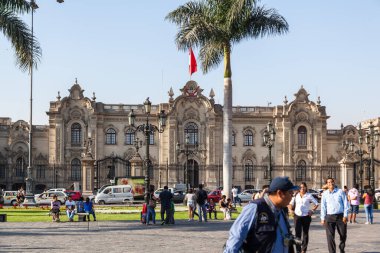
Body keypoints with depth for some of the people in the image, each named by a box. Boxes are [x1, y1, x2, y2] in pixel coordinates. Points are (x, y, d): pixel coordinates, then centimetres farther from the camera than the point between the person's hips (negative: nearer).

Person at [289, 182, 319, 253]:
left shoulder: (309, 196, 1)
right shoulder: (296, 196, 7)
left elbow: (316, 204, 6)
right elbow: (291, 204, 18)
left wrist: (312, 210, -4)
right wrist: (291, 210, 2)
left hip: (306, 216, -1)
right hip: (297, 216, 1)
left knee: (305, 233, 7)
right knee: (297, 233, -6)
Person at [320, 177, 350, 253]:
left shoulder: (340, 192, 0)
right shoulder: (325, 194, 4)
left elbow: (346, 204, 1)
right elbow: (323, 207, 7)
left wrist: (345, 216, -6)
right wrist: (322, 218, 2)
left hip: (340, 216, 0)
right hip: (329, 217, 0)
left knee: (343, 235, 11)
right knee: (330, 237, -4)